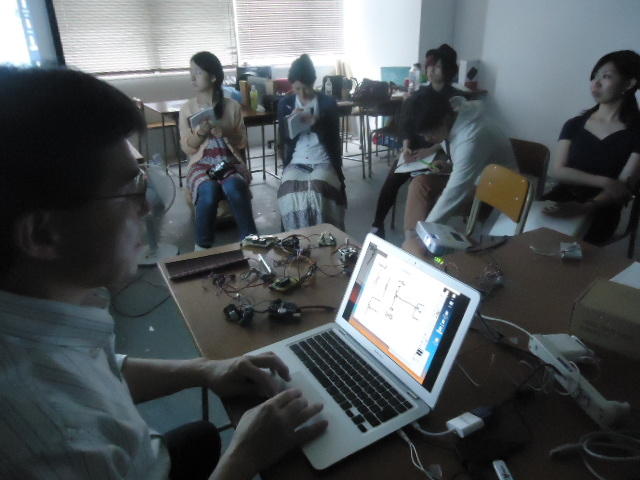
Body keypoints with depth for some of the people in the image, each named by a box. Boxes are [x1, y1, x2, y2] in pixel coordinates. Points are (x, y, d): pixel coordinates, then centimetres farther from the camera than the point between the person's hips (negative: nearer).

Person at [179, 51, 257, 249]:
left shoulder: (232, 106, 4)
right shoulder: (187, 109, 5)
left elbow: (242, 142, 7)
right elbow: (187, 148, 4)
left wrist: (226, 132, -13)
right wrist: (201, 133, -16)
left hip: (230, 162, 0)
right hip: (201, 165, 0)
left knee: (233, 186, -36)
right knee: (209, 190, -34)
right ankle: (202, 246, -17)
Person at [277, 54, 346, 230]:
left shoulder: (328, 103, 1)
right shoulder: (285, 104, 7)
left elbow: (333, 139, -3)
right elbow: (284, 139, 5)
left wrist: (315, 122, -19)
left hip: (323, 162, -1)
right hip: (296, 163, 2)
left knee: (317, 189, -33)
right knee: (289, 191, -30)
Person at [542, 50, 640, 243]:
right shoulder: (574, 125, 11)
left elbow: (624, 189, -9)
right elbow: (557, 170, -1)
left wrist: (583, 208, -27)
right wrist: (604, 182, -16)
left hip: (599, 211, -3)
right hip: (562, 198, 3)